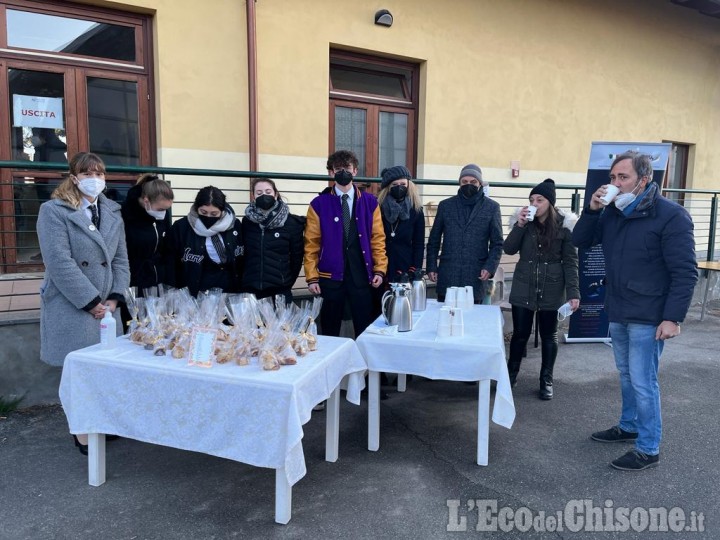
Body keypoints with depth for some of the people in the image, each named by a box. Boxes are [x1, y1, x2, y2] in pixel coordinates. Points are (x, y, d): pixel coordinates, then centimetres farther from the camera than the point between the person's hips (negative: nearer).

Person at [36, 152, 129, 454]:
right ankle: (83, 434, 14)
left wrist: (113, 298, -1)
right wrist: (91, 302, -14)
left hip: (106, 306, 5)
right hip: (71, 308, -5)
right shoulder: (54, 211, -5)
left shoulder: (112, 213, 13)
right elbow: (59, 263, -14)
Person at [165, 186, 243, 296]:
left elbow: (242, 261, 4)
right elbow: (171, 266, -4)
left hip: (229, 292, 2)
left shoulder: (234, 225, -4)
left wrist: (242, 293, 3)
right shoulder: (180, 228, -9)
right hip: (194, 295, -2)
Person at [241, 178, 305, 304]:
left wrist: (286, 282, 5)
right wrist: (244, 281, 9)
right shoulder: (247, 221, 6)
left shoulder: (291, 222, -1)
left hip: (280, 290, -2)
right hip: (250, 290, 2)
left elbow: (297, 256, 3)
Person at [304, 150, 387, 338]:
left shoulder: (370, 202, 6)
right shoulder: (319, 204, 1)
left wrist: (380, 269, -2)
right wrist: (312, 277, -5)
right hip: (330, 276, -1)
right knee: (330, 331, 10)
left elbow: (378, 239, 6)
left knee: (365, 330, 7)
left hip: (361, 275, 1)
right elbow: (311, 244, 0)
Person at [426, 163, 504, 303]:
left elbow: (497, 243, 5)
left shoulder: (492, 207, 5)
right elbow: (434, 240, 12)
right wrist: (431, 267, 3)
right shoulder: (445, 205, 9)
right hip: (447, 278, 1)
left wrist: (490, 267, -9)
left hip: (476, 279, -1)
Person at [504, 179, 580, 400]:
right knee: (520, 333, 7)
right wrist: (519, 225, -17)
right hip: (524, 286, 1)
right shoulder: (524, 220, -1)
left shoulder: (564, 224, -6)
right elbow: (509, 249, -5)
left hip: (551, 288, -1)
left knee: (549, 335, 11)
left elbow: (570, 261, -4)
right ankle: (511, 374, 25)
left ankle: (546, 380, 25)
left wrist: (573, 292, -10)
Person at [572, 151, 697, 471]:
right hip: (618, 313, 7)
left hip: (648, 317, -7)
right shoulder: (613, 213, 6)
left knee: (642, 382, -1)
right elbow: (580, 241, 9)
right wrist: (591, 210, -8)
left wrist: (673, 317, -20)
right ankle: (628, 427, 36)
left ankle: (648, 449, 12)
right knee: (626, 375, 19)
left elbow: (685, 272, -15)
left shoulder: (671, 216, -14)